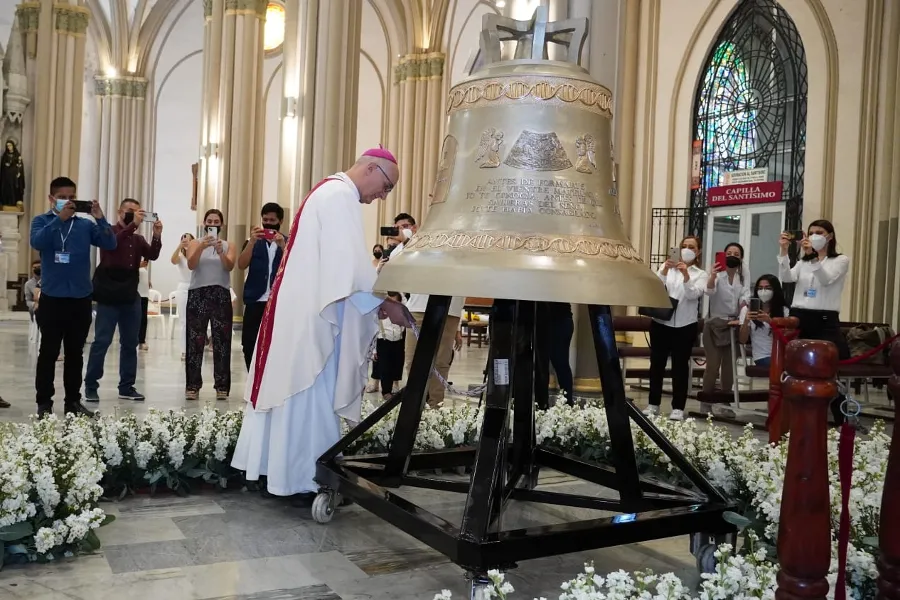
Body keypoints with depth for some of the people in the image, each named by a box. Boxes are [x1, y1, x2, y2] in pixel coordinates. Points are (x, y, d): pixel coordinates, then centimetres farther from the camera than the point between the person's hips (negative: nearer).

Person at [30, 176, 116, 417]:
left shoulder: (86, 224, 8)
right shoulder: (42, 220, 3)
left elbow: (110, 244, -2)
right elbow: (37, 242, -17)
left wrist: (100, 218, -15)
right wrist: (60, 218, -23)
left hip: (81, 298, 3)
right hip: (52, 297, -2)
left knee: (75, 352, 10)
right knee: (49, 352, 3)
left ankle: (73, 400, 18)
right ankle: (44, 402, 10)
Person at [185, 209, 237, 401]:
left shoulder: (229, 246, 8)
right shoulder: (195, 243, 7)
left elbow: (230, 266, -10)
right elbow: (191, 265, -10)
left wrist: (220, 251, -28)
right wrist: (202, 247, -26)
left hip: (221, 295, 0)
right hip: (198, 294, 0)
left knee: (222, 341, 0)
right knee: (195, 341, -1)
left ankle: (222, 386, 4)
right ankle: (193, 386, 3)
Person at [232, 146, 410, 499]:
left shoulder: (330, 192, 18)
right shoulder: (341, 196, -14)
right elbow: (350, 266, -22)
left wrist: (373, 302, 12)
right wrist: (384, 304, -15)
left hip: (302, 308, 10)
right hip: (312, 313, -10)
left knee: (293, 388, 13)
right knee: (311, 393, -4)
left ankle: (274, 464, 21)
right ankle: (307, 477, 3)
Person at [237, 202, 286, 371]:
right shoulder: (253, 242, 14)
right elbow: (241, 265, -1)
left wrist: (282, 246, -17)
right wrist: (252, 241, -14)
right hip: (255, 301, 2)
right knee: (249, 344, 1)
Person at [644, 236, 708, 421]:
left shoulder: (701, 274, 6)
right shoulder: (667, 267, 9)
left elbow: (694, 294, -12)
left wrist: (686, 275, -27)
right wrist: (665, 270, -22)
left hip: (685, 325, -1)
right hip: (661, 322, 2)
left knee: (680, 366, 1)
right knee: (657, 363, 6)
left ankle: (678, 408, 6)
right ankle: (654, 404, 15)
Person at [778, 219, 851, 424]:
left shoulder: (841, 260, 4)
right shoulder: (803, 262, 16)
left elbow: (826, 279, -15)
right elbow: (786, 278, -2)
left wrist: (814, 255, -29)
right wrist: (784, 251, -13)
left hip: (825, 321, -4)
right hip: (799, 319, 4)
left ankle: (842, 425, 1)